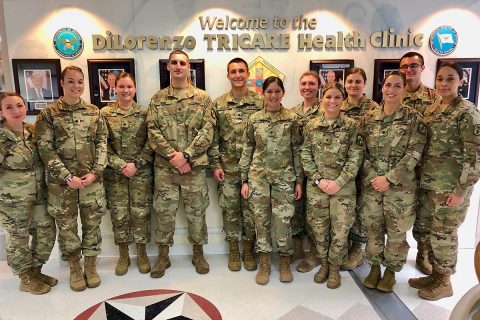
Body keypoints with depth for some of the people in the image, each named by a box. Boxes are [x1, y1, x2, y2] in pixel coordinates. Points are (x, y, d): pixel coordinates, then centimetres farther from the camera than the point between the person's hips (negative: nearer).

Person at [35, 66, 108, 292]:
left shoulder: (94, 112, 5)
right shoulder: (48, 114, -3)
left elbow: (102, 143, 3)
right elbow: (45, 149, -7)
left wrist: (95, 172, -9)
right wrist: (68, 176, -14)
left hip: (92, 180, 2)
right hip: (61, 182, -1)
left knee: (92, 225, 10)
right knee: (67, 227, 10)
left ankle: (91, 267, 28)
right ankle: (75, 269, 29)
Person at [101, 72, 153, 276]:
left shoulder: (144, 113, 2)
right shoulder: (105, 113, 2)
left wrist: (136, 164, -12)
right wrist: (120, 165, -12)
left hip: (141, 173, 0)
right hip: (115, 173, 1)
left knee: (141, 213, 5)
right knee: (119, 214, 8)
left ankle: (142, 254, 22)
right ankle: (123, 255, 25)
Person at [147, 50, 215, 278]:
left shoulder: (202, 97, 4)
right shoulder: (158, 99, 7)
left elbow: (207, 131, -5)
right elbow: (153, 131, -1)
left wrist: (185, 154, -15)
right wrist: (172, 155, -14)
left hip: (195, 166, -1)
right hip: (165, 167, 1)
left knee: (196, 212, 9)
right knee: (164, 212, 9)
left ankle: (198, 254, 27)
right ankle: (163, 256, 26)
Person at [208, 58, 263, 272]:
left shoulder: (259, 102, 0)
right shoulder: (218, 104, 3)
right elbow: (213, 137, 3)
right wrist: (215, 165, -3)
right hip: (227, 168, 1)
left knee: (251, 209, 8)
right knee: (230, 210, 10)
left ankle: (248, 250, 25)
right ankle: (233, 250, 26)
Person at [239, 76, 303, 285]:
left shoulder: (292, 119, 1)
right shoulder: (254, 119, 3)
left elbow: (297, 151, 3)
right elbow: (247, 151, 5)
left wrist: (299, 180, 1)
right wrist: (244, 180, 2)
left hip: (284, 177, -1)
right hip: (258, 177, 1)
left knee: (283, 221, 1)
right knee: (261, 220, 7)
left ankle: (285, 261, 23)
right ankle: (264, 263, 23)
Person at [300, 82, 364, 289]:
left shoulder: (351, 126, -3)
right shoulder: (311, 125, 2)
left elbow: (355, 158, -6)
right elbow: (305, 156, 1)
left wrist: (338, 182, -14)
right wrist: (318, 180, -10)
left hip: (343, 186, -1)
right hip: (316, 185, 2)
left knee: (340, 229, 5)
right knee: (319, 227, 10)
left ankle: (335, 267, 25)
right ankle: (324, 264, 31)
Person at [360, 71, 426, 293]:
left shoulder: (414, 118, -5)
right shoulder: (369, 117, 4)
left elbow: (414, 153, -11)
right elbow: (363, 151, 4)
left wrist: (388, 178, -16)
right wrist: (372, 177, -9)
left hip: (401, 185, -2)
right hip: (371, 183, 3)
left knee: (396, 231, 9)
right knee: (372, 228, 13)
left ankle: (391, 270, 30)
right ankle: (374, 267, 33)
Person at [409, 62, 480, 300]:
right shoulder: (431, 110, 9)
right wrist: (421, 178, 8)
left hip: (451, 187, -7)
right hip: (428, 183, 7)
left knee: (444, 233, 6)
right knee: (432, 231, 16)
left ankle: (444, 282, 24)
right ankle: (435, 275, 33)